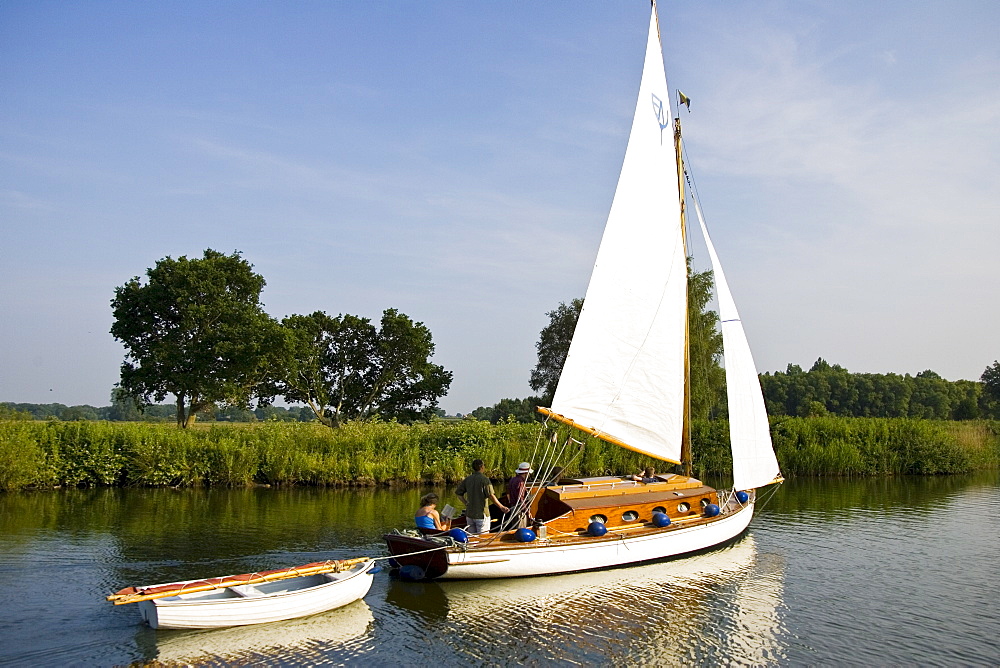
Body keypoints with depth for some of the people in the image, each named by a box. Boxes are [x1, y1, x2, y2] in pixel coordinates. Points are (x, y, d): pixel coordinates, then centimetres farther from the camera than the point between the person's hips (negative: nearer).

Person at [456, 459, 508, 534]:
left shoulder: (467, 479, 4)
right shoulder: (484, 479, -13)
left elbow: (458, 493, 9)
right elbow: (491, 496, -18)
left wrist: (466, 503, 11)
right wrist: (501, 507, -11)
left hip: (469, 514, 6)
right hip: (481, 514, -6)